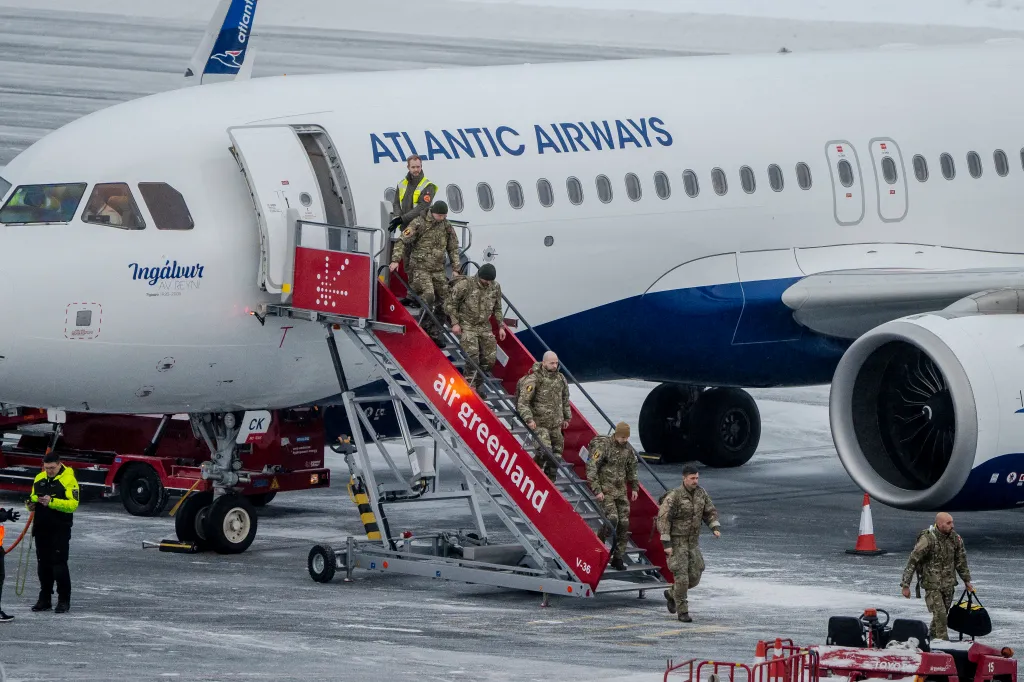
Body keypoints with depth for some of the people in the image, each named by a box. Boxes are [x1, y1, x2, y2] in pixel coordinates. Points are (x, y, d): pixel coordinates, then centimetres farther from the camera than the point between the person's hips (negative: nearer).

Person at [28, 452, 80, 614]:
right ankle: (44, 599, 18)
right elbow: (33, 497, 22)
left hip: (60, 529, -6)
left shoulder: (69, 480, -9)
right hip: (41, 528, 6)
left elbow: (72, 504, -18)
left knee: (59, 564, -7)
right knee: (43, 564, 10)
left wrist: (52, 502, -29)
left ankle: (64, 600, 0)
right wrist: (32, 503, -3)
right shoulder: (40, 479, 12)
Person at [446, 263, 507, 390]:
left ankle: (477, 386, 18)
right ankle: (470, 387, -13)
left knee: (489, 359, 1)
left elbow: (497, 309, 17)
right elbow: (451, 304, -6)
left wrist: (501, 326, 12)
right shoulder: (465, 285, -13)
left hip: (485, 327, 5)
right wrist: (455, 323, -12)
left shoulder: (495, 287, 4)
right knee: (472, 357, -21)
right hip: (467, 326, -5)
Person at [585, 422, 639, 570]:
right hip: (606, 489, -6)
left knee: (624, 523, 0)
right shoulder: (603, 446, -14)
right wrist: (597, 490, -19)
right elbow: (591, 469, -15)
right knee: (612, 518, -21)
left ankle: (618, 558, 7)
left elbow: (632, 469, 23)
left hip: (621, 491, 6)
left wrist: (634, 488, 19)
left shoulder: (628, 448, 7)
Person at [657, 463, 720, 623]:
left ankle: (672, 594, 33)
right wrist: (666, 544, -23)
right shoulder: (674, 496, -19)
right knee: (681, 576, -10)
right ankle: (682, 611, 2)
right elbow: (663, 519, -19)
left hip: (692, 542, 6)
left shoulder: (701, 493, 0)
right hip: (676, 542, -6)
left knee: (694, 577, 6)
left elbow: (710, 512, 7)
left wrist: (716, 528, -13)